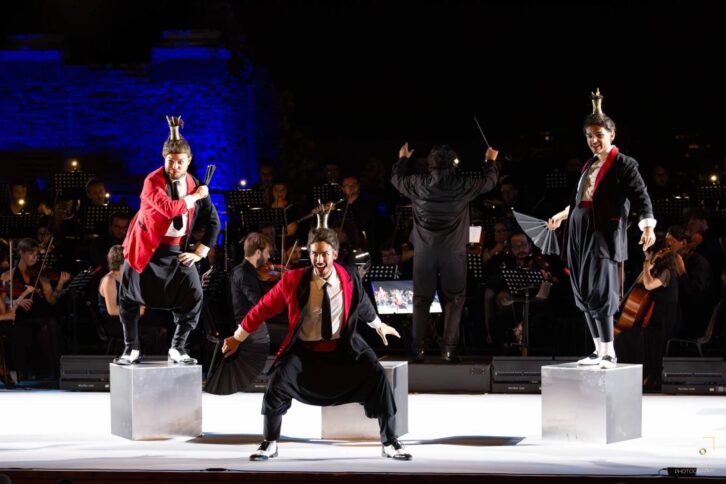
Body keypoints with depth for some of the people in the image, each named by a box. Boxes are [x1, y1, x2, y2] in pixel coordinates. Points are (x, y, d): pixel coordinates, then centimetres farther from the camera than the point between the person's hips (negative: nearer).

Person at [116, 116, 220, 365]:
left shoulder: (194, 185, 0)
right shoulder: (153, 181, -15)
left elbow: (213, 222, 7)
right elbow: (169, 208, -32)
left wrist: (199, 252, -1)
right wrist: (195, 197, -20)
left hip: (176, 251, 3)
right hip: (146, 248, -3)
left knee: (194, 296, -8)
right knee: (129, 298, 1)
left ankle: (178, 348, 4)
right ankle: (131, 349, 16)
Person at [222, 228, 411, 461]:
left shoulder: (349, 278, -9)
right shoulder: (293, 280, -14)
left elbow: (362, 303, 13)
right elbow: (264, 307, -4)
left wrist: (378, 324, 30)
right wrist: (238, 337, 2)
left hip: (342, 348, 1)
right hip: (305, 350, -1)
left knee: (376, 375, -16)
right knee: (279, 379, -25)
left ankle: (390, 442, -1)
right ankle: (270, 444, -2)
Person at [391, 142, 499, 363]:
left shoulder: (418, 184, -4)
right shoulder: (462, 185, -7)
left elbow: (396, 178, 16)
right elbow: (489, 181, 11)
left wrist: (402, 158, 35)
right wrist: (491, 160, 30)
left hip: (424, 249, 2)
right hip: (453, 251, -2)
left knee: (421, 299, 9)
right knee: (454, 299, 6)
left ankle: (418, 349, 7)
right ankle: (449, 349, 1)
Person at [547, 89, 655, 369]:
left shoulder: (624, 165, -4)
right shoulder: (589, 165, 17)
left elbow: (641, 198, -13)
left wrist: (648, 227, -28)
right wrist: (562, 215, 43)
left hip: (603, 235, -8)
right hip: (579, 233, 8)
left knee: (600, 295, -14)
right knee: (584, 294, 8)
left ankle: (609, 354, -9)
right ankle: (599, 351, 16)